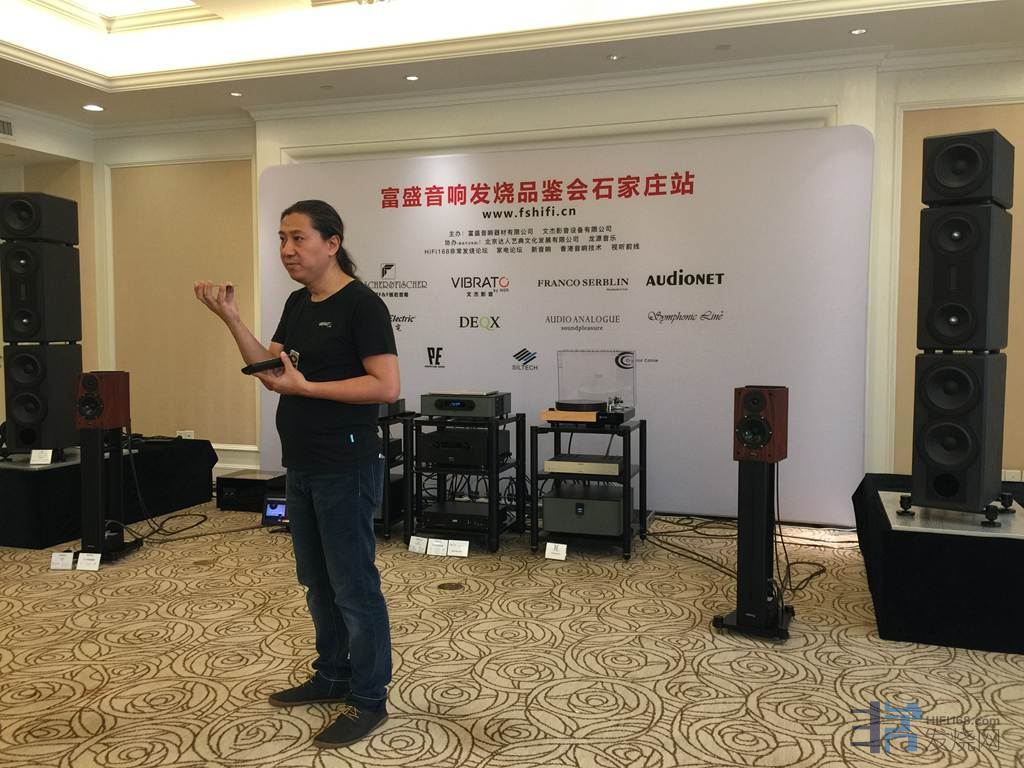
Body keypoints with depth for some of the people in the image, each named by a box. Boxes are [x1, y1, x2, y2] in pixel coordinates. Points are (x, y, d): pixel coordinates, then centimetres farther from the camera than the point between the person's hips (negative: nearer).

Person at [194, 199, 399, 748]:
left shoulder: (361, 305, -14)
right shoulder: (297, 304, 12)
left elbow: (386, 387, -21)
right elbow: (268, 369, 10)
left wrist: (304, 386, -21)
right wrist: (229, 317, -1)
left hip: (346, 468, -9)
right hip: (301, 467, 9)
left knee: (353, 585, 1)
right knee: (317, 581, 18)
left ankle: (369, 700, 15)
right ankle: (332, 676, 35)